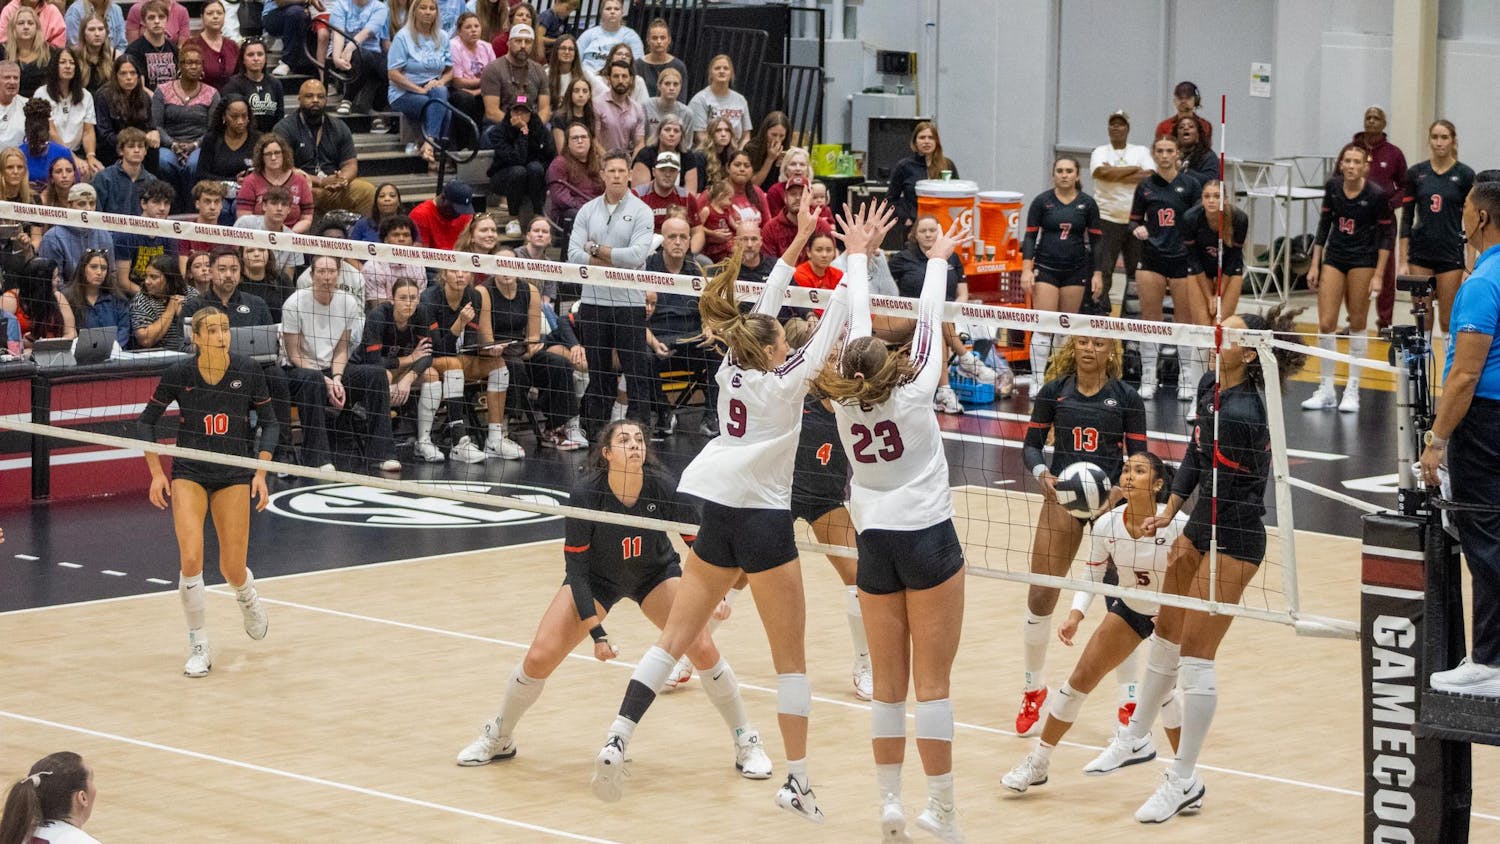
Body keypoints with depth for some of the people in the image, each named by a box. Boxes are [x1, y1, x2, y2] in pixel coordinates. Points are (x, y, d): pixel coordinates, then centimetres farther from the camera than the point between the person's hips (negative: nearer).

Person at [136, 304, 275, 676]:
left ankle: (249, 599, 38)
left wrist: (260, 473, -6)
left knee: (232, 570, -1)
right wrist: (156, 473, -4)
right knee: (191, 559, -18)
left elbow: (269, 422, 2)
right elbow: (146, 421, 2)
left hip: (235, 474, 1)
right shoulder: (178, 374, -11)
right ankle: (198, 648, -3)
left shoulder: (248, 371, -10)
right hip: (189, 473, -1)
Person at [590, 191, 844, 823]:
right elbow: (832, 325, -6)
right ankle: (797, 782, 3)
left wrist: (798, 242, 23)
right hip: (762, 516, -6)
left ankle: (617, 741, -10)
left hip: (712, 508, 6)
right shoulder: (784, 381, -7)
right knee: (791, 658, 3)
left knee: (675, 639, 6)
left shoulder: (733, 367, 7)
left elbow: (764, 309, 18)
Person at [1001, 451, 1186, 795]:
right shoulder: (1106, 526, -19)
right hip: (1129, 608, 4)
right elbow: (1092, 575, -5)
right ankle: (1037, 763, 19)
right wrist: (1075, 617, -19)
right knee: (1082, 677, 3)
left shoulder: (1179, 525, -30)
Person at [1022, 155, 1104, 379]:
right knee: (1043, 327, -9)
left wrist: (1097, 273, 2)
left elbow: (1095, 240, 7)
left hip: (1076, 271, 2)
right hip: (1046, 268, -2)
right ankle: (1037, 381, -8)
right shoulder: (1041, 201, 0)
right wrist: (1026, 269, -9)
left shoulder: (1087, 203, 4)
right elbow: (1030, 236, 1)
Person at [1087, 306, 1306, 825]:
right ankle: (1136, 740, 41)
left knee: (1195, 657, -4)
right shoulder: (1209, 388, 1)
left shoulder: (1244, 412, -26)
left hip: (1234, 540, -9)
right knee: (1165, 638, 22)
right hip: (1201, 528, 9)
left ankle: (1185, 781, 8)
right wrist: (1170, 511, 11)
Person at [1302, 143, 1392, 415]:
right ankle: (1326, 390, 7)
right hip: (1334, 257, 4)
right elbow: (1325, 224, 8)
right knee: (1326, 324, -2)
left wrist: (1378, 275, -12)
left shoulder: (1376, 195, -15)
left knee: (1357, 324, 3)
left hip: (1363, 260, -4)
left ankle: (1352, 390, 13)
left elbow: (1386, 235, -8)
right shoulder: (1332, 187, -3)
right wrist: (1315, 265, 6)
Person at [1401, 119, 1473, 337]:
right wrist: (1403, 261, -1)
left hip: (1451, 254, -2)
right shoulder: (1416, 173, 3)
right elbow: (1407, 218, 5)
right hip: (1420, 253, 2)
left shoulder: (1464, 174, -3)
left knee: (1447, 320, -1)